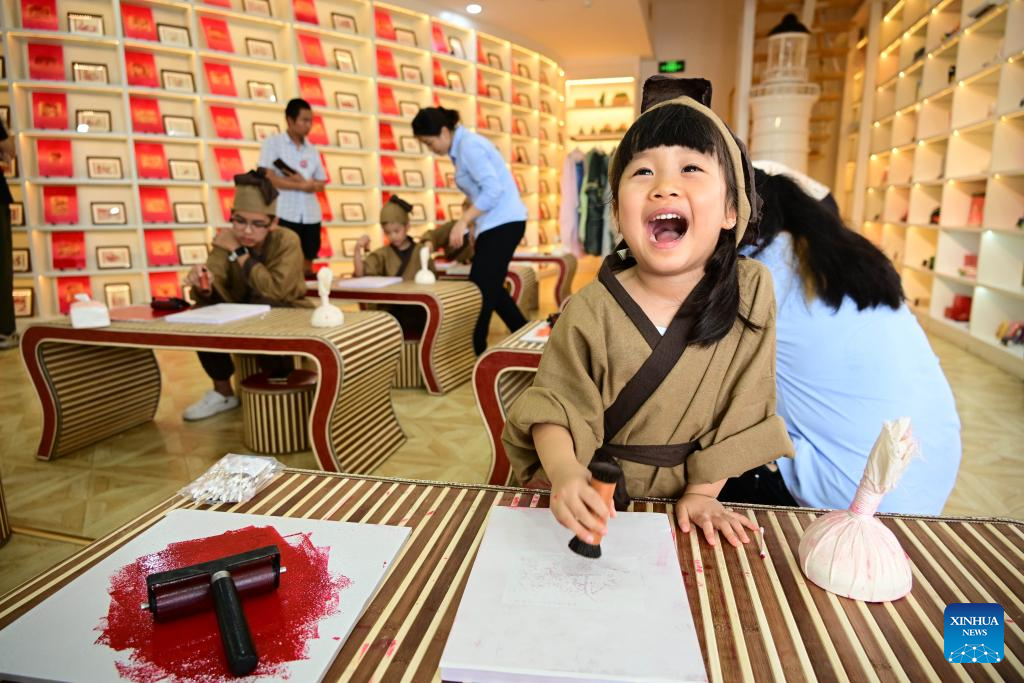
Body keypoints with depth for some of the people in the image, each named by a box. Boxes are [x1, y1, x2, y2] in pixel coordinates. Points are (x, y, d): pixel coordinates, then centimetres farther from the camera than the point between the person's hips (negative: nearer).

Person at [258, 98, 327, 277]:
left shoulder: (312, 150, 15)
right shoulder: (272, 143, 0)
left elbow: (321, 184, 12)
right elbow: (267, 178, -10)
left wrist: (306, 183, -10)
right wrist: (301, 186, -10)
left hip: (311, 216, 5)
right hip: (283, 215, -5)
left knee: (307, 265, 8)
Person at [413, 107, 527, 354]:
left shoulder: (469, 146, -14)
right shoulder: (462, 145, 15)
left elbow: (493, 189, -22)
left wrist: (462, 222, -22)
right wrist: (466, 223, 13)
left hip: (502, 223, -10)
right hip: (496, 223, 10)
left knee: (481, 289, -7)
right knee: (489, 288, 14)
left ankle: (474, 353, 4)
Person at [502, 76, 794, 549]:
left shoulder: (750, 291, -11)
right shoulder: (591, 310, -16)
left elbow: (740, 409, -5)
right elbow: (555, 405, -14)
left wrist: (701, 493, -5)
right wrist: (564, 473, -32)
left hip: (677, 499, 2)